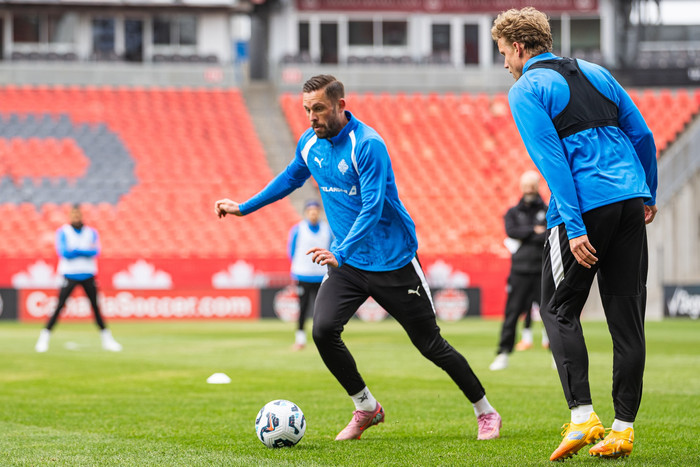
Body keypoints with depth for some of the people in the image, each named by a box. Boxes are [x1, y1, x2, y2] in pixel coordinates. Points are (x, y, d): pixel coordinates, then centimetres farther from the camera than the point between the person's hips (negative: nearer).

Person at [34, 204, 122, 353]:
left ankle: (107, 339, 11)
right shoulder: (62, 232, 1)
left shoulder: (91, 233, 8)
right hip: (70, 274, -2)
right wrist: (85, 251, -9)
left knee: (96, 307, 3)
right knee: (59, 307, -9)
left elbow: (95, 252, -7)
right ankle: (44, 338, -4)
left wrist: (75, 251, -16)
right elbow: (64, 253, -12)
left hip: (88, 275, 2)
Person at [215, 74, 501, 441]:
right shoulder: (309, 143, 1)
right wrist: (243, 208, 23)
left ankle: (486, 413, 19)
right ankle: (366, 408, 5)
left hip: (393, 260, -6)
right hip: (346, 261, 6)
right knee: (323, 331, -16)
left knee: (430, 344, 0)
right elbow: (291, 178, 23)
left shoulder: (367, 145, -21)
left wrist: (340, 253, -40)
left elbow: (372, 208, -28)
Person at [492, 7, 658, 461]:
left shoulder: (526, 90, 0)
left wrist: (574, 227, -15)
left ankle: (583, 414, -6)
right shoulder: (595, 72, 19)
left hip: (584, 206, -6)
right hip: (631, 198, 6)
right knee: (627, 314, 7)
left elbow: (551, 160, -11)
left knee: (559, 308, 8)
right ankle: (624, 427, 7)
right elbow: (644, 135, 17)